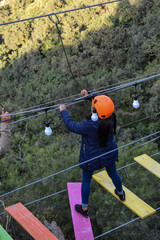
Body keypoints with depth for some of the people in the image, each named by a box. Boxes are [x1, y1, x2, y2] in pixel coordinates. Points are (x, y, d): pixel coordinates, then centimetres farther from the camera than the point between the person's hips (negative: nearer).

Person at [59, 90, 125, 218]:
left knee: (86, 181, 18)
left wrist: (63, 111, -6)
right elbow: (102, 108, -2)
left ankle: (84, 208, 36)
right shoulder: (111, 119, -24)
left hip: (91, 159, -4)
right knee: (113, 173, 31)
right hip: (109, 155, 5)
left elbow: (71, 125, -21)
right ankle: (121, 193, 59)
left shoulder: (88, 126, -38)